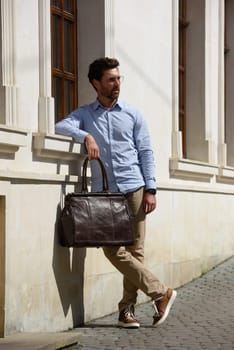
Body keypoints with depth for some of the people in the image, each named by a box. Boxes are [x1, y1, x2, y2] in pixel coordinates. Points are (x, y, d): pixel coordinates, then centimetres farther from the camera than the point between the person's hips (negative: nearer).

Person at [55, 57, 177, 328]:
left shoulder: (132, 114, 12)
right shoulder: (84, 114, 11)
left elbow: (145, 152, 8)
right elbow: (60, 127, -8)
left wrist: (150, 189, -1)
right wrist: (85, 135, -25)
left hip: (134, 189, 0)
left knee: (134, 250, -2)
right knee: (113, 250, -9)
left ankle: (127, 310, 6)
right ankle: (160, 293, -1)